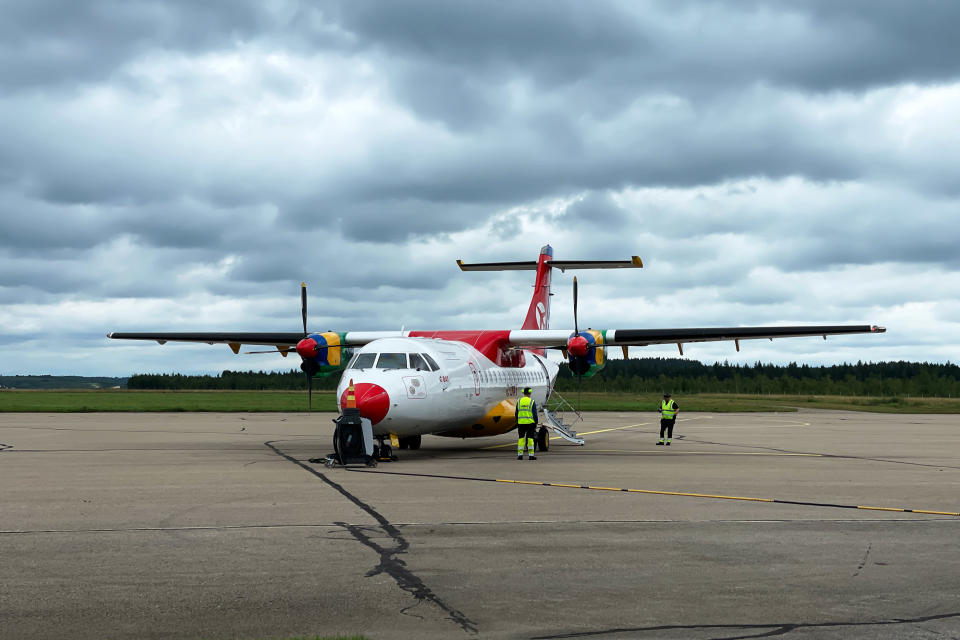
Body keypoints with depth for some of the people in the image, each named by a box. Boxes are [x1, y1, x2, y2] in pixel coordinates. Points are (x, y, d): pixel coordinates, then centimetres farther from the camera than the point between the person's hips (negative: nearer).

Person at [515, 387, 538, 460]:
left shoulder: (519, 401, 4)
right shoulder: (532, 402, -5)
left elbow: (516, 413, 8)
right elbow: (535, 414, -5)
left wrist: (517, 423, 16)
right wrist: (536, 423, 3)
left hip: (521, 423, 2)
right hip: (530, 423, -2)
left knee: (521, 439, 6)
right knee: (530, 439, 1)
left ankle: (520, 455, 3)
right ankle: (531, 455, 0)